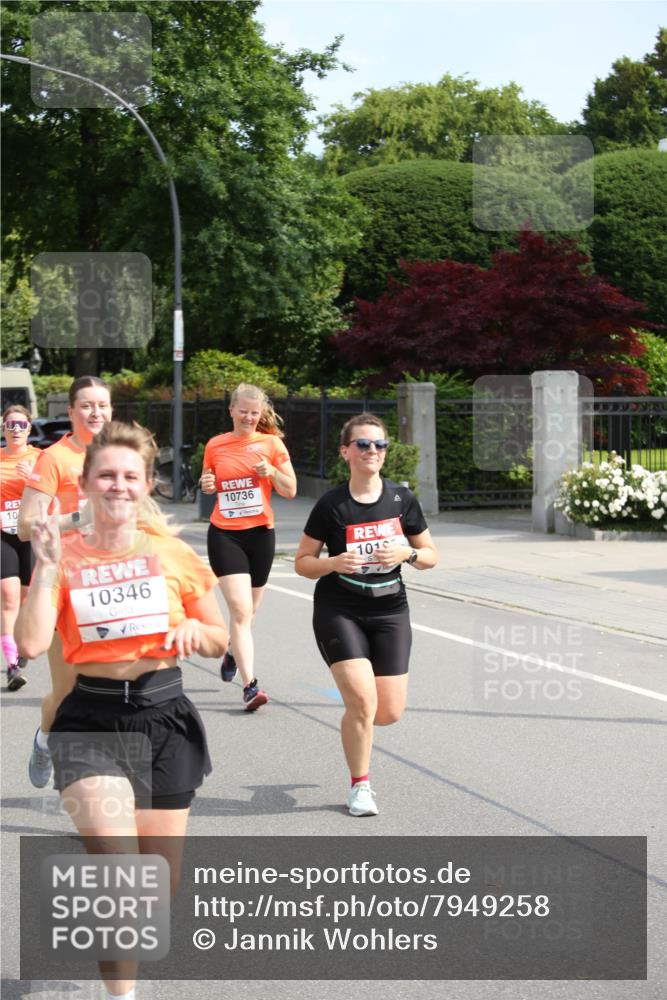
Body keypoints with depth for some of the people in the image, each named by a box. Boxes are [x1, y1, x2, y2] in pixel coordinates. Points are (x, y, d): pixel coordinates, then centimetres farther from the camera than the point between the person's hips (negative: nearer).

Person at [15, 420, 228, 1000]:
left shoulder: (174, 555, 1)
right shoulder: (64, 557, -2)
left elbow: (221, 642, 10)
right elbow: (31, 644, -15)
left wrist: (196, 632, -11)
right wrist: (47, 566, -17)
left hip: (165, 715, 2)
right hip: (91, 722, -2)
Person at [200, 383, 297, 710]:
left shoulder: (271, 443, 1)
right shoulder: (215, 446, 3)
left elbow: (290, 491, 2)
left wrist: (271, 471, -16)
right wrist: (206, 485, -5)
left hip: (260, 533, 1)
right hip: (224, 534, -1)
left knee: (247, 611, 15)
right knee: (240, 609, -15)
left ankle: (234, 652, 47)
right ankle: (250, 685, -17)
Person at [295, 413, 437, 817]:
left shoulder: (402, 499, -1)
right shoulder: (331, 505, -8)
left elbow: (431, 555, 7)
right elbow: (303, 562, -1)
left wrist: (407, 553, -14)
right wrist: (334, 562, -21)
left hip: (390, 612, 3)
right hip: (339, 613, -3)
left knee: (390, 712, -1)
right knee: (363, 700, -16)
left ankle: (357, 728, 37)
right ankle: (360, 786, 6)